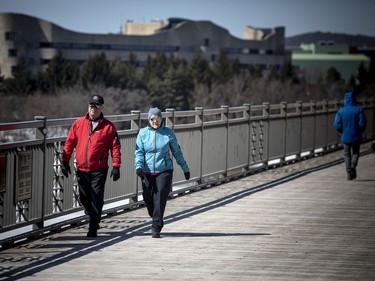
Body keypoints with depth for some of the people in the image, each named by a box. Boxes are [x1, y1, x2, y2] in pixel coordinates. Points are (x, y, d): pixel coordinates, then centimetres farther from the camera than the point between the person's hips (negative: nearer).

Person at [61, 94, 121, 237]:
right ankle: (94, 218, 37)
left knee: (96, 199, -5)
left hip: (99, 170, -3)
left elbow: (115, 147, -2)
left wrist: (116, 166, -8)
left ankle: (93, 228, 2)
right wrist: (65, 161, 5)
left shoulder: (108, 126, -1)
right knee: (84, 198, 11)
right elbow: (69, 143, 9)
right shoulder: (78, 124, 5)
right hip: (81, 169, 3)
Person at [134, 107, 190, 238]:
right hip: (147, 172, 1)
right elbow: (139, 152, 0)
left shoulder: (168, 133, 3)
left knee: (160, 198, -14)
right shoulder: (143, 133, 4)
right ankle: (157, 222, 29)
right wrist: (138, 166, -17)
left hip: (164, 171, -1)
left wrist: (185, 168, 18)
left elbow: (177, 152, 12)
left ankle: (156, 227, -9)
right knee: (148, 201, 2)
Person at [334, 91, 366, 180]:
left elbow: (337, 124, -10)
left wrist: (342, 132, 8)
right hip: (356, 136, 0)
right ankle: (353, 165, -11)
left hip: (345, 137, 0)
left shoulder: (341, 111, -6)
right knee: (355, 152, 17)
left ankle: (349, 172, 5)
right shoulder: (359, 110, -8)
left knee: (347, 154, 13)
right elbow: (362, 123, -12)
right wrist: (359, 131, 7)